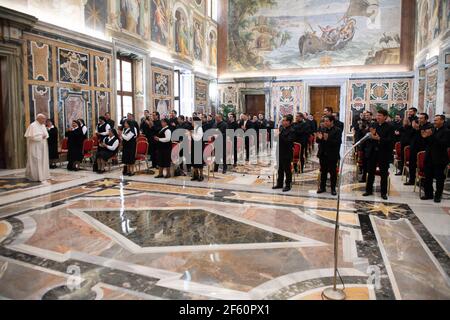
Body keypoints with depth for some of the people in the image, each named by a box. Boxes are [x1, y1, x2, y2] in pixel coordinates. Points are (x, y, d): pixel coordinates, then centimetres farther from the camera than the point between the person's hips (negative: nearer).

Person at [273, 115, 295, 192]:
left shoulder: (291, 131, -13)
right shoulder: (282, 128, 8)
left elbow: (288, 141, -24)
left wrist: (280, 135, -27)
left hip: (287, 154, -8)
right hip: (280, 152, 8)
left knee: (287, 169, 2)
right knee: (280, 169, 16)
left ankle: (288, 185, 13)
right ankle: (280, 184, 27)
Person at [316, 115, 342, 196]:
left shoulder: (337, 130, -7)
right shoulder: (322, 129, 8)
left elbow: (338, 142, -18)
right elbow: (318, 141, 11)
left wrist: (328, 139, -28)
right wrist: (319, 138, -12)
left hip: (332, 155, -4)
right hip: (323, 154, 5)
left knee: (333, 172, 5)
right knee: (323, 171, 12)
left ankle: (333, 188, 14)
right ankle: (322, 187, 22)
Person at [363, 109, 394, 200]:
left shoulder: (389, 127, -7)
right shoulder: (373, 125, 5)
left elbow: (390, 140, -16)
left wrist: (379, 139, -24)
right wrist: (371, 134, -13)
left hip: (384, 153, -4)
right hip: (373, 152, 4)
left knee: (384, 174, 6)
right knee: (370, 172, 12)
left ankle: (384, 193, 16)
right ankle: (369, 190, 24)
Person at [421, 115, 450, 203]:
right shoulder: (432, 130, 9)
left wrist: (431, 136, -25)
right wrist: (425, 137, -6)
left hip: (439, 159, -6)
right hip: (429, 158, 6)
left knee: (439, 178, 4)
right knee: (428, 177, 9)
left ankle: (438, 196, 14)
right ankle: (428, 194, 20)